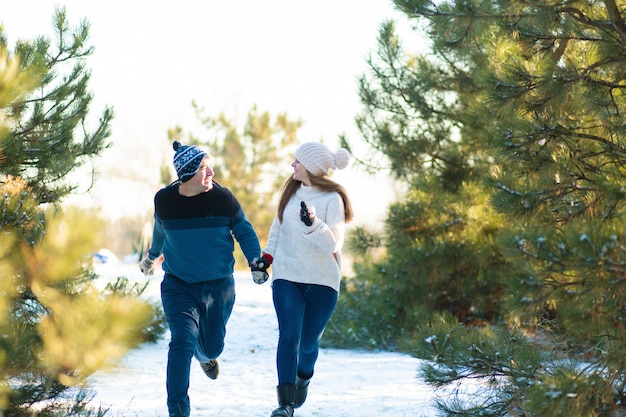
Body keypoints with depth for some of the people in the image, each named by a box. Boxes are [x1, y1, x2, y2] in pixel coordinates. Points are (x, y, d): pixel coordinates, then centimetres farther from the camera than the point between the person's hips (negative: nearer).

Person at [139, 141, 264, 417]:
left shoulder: (222, 198, -10)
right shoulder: (164, 200, -7)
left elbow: (244, 232, 3)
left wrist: (255, 261, -10)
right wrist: (151, 257, 30)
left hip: (219, 286, 1)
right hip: (178, 285, -1)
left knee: (211, 346, 14)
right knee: (182, 342, -18)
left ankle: (206, 355, 55)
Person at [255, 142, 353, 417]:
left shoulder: (332, 199, -8)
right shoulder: (291, 191, 6)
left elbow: (333, 243, -15)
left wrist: (313, 224, -30)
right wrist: (268, 254, 9)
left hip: (322, 282, -3)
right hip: (287, 277, 3)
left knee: (308, 342, 6)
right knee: (289, 337, -12)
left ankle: (303, 378, 39)